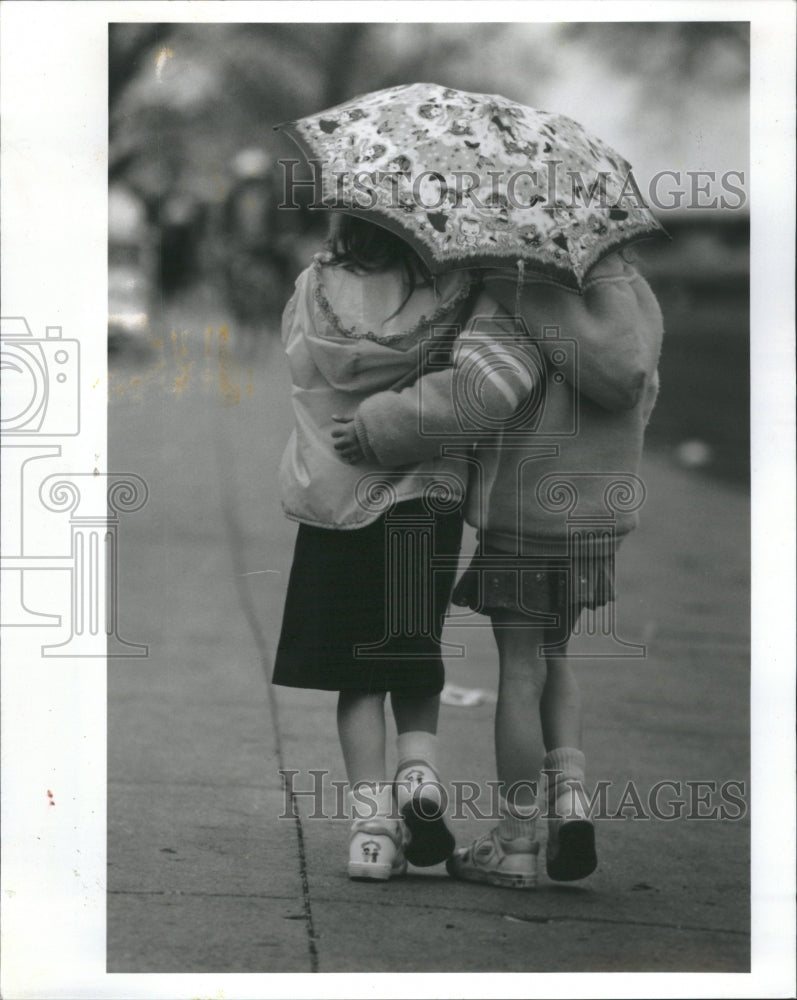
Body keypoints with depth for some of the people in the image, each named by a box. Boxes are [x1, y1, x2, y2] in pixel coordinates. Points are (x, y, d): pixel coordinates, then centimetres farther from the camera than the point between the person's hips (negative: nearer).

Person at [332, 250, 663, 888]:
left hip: (525, 515, -7)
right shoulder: (632, 296, 5)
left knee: (520, 673, 2)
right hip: (598, 518, 7)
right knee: (550, 658, 22)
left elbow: (493, 387, -31)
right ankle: (569, 796, 4)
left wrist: (385, 428, -25)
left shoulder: (532, 296, -18)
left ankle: (515, 844, 9)